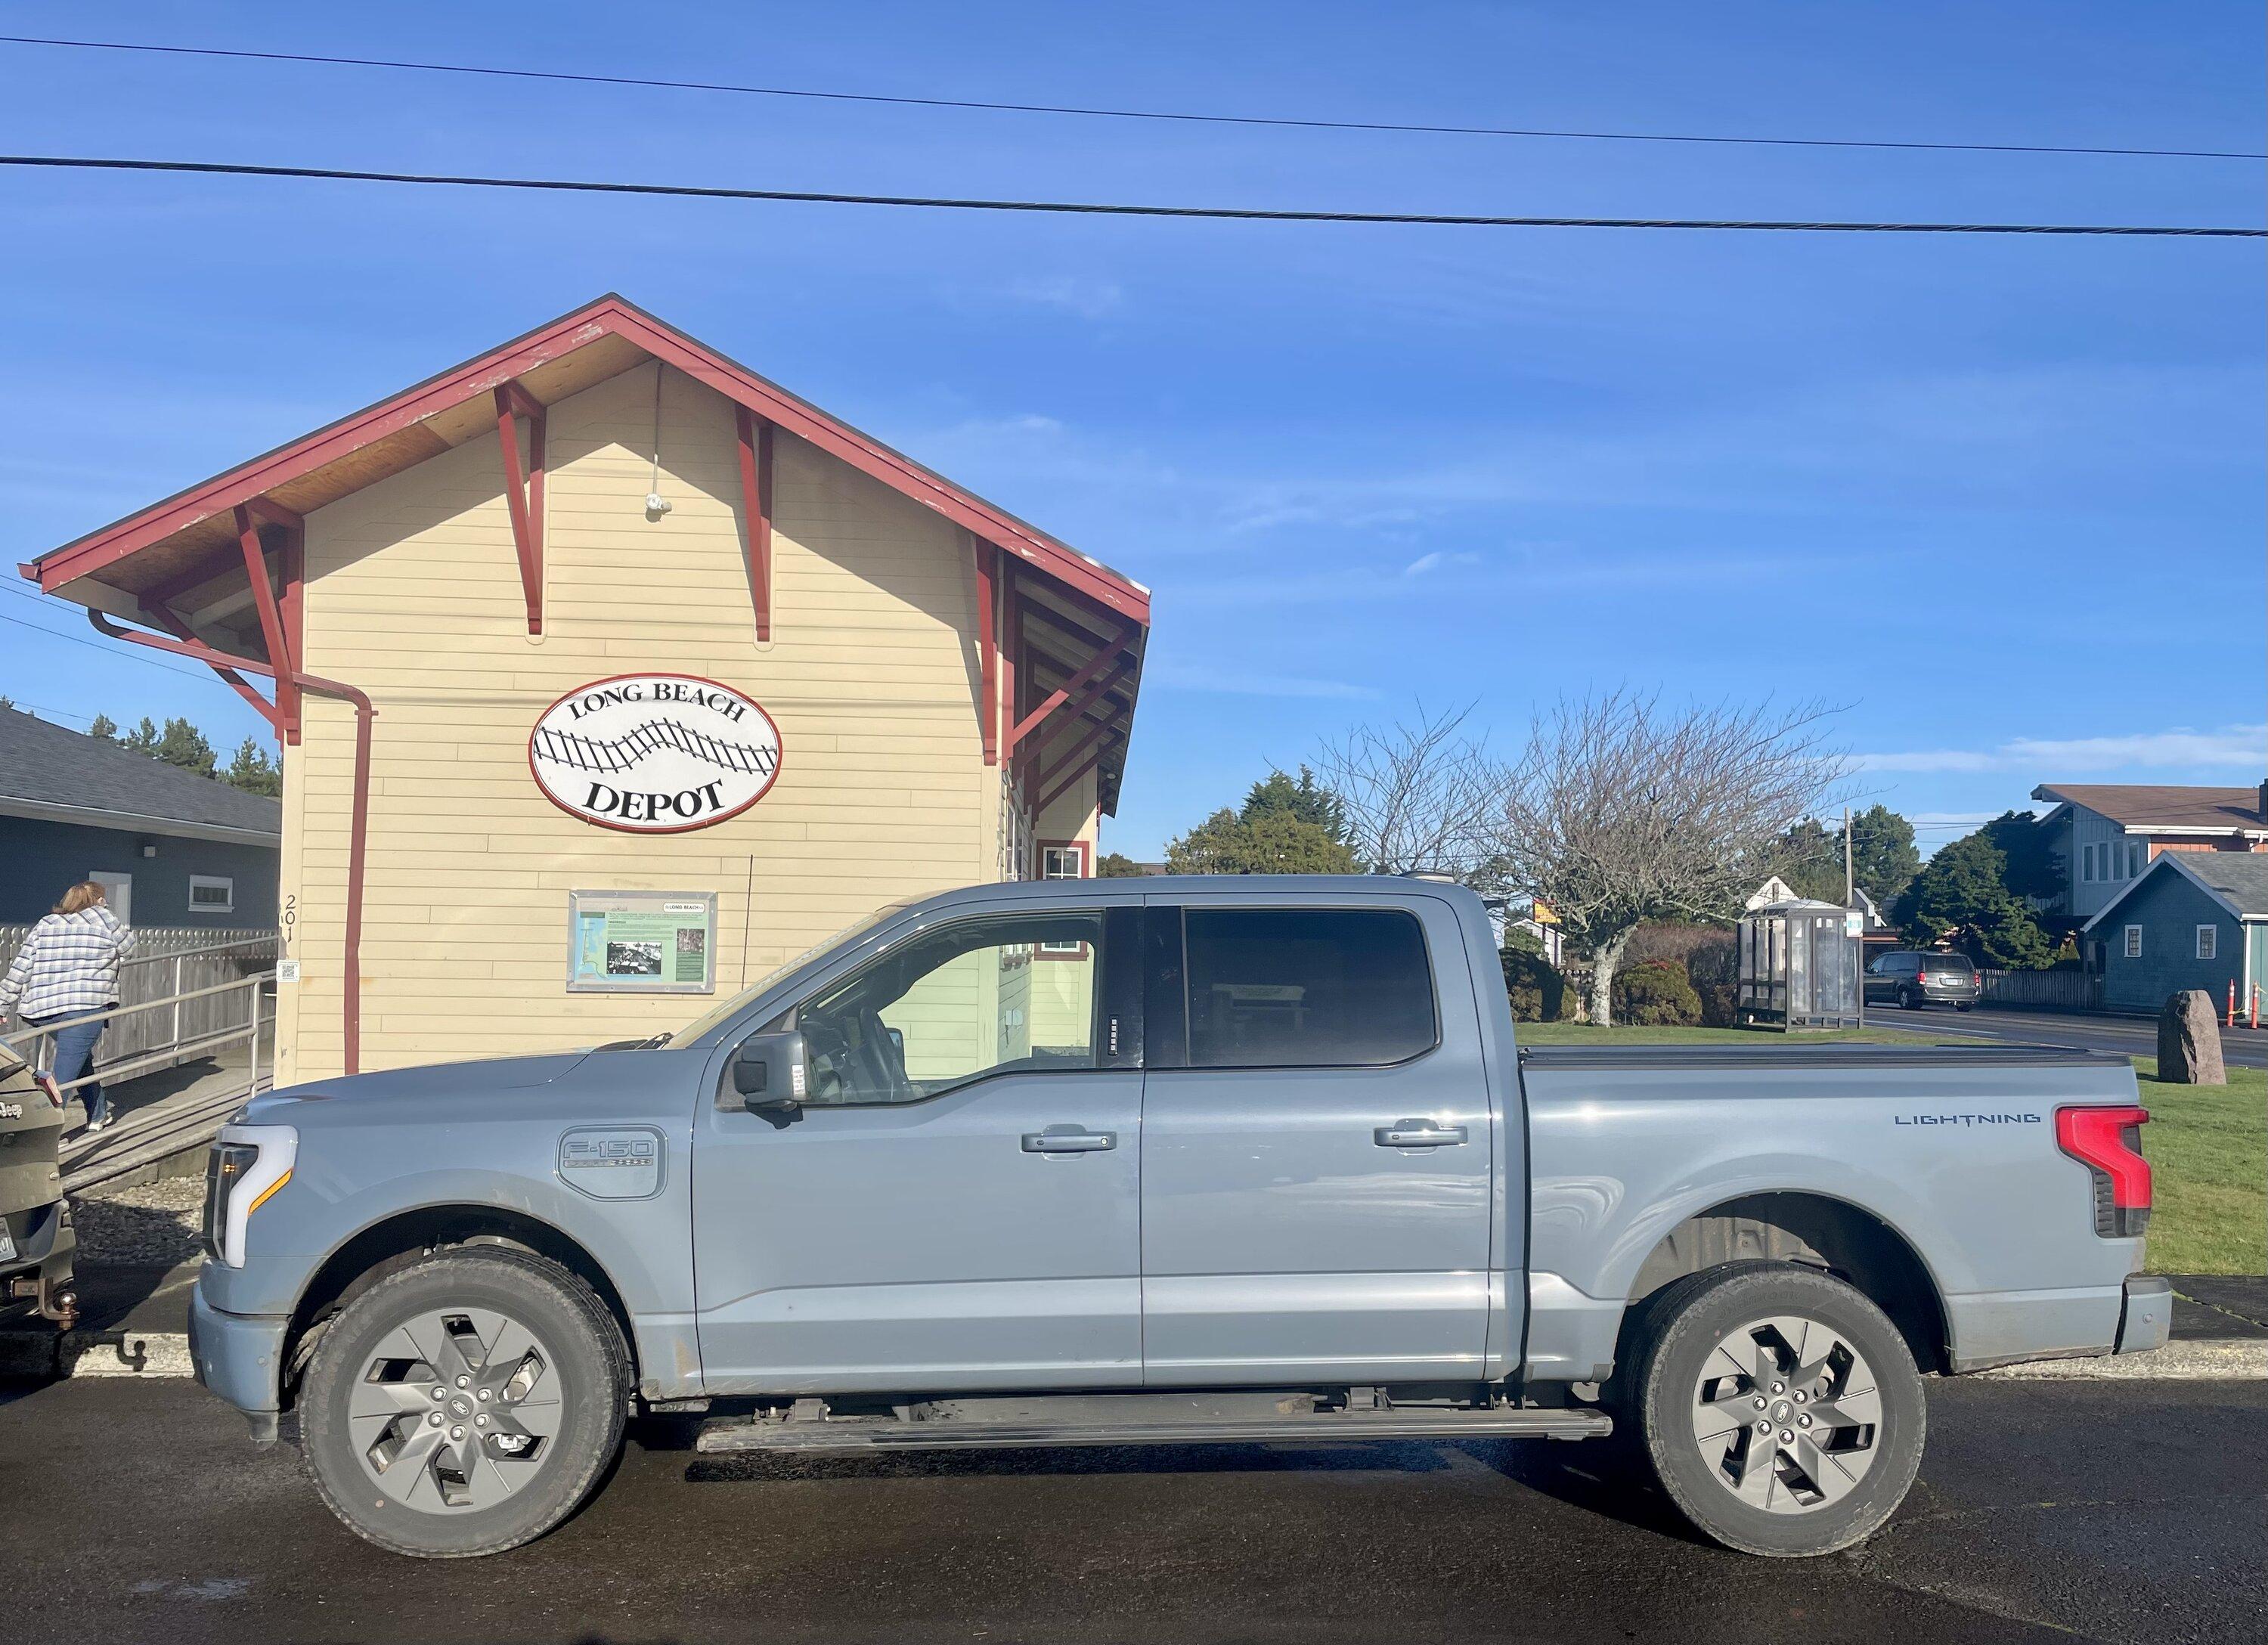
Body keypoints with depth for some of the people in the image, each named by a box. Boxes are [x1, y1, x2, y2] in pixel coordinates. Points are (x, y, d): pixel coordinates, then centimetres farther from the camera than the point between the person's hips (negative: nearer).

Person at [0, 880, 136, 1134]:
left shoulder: (45, 925, 16)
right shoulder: (102, 918, 3)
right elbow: (128, 947, 15)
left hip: (41, 1010, 6)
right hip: (83, 1006, -6)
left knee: (83, 1059, 25)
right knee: (63, 1073, -8)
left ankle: (98, 1116, 38)